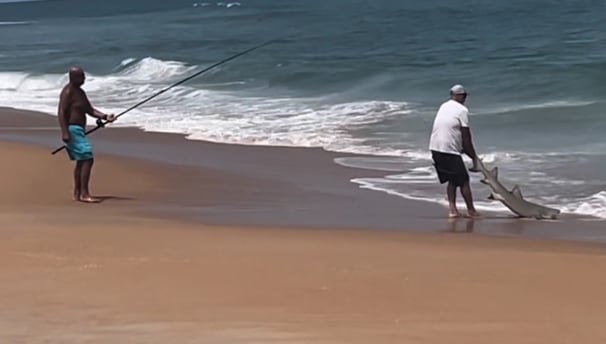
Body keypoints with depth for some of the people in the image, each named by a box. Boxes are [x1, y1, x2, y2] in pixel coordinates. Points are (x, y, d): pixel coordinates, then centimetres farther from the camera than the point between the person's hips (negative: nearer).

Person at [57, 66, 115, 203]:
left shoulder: (80, 92, 16)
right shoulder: (68, 92, -13)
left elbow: (90, 110, 17)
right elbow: (61, 113, -19)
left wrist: (105, 117, 1)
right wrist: (65, 132, -26)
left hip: (79, 130, 10)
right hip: (72, 130, -10)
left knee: (81, 161, 13)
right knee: (87, 159, -15)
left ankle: (77, 194, 16)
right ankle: (84, 194, -16)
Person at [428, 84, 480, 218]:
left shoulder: (443, 106, 15)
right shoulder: (462, 110, -6)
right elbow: (466, 136, -6)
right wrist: (474, 156, 3)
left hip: (435, 147, 7)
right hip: (450, 149, -7)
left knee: (452, 180, 18)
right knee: (463, 180, 3)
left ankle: (452, 209, 12)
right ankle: (471, 210, 9)